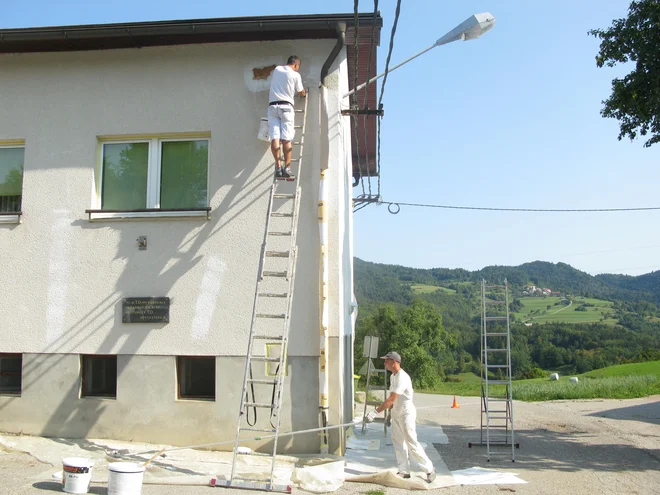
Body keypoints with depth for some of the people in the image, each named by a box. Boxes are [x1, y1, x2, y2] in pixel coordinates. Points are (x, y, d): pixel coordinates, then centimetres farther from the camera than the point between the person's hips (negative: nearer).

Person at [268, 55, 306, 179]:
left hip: (272, 106, 3)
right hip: (286, 106, -3)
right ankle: (287, 168, -15)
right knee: (286, 139, -8)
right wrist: (304, 92, 37)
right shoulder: (295, 75, 3)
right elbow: (301, 93, 13)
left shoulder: (277, 69, 15)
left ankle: (278, 166, -17)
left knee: (275, 137, -7)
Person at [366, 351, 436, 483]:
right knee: (398, 442, 10)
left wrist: (375, 412, -30)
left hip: (406, 414, -9)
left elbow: (391, 400, -29)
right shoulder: (393, 376, 7)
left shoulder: (402, 377, -24)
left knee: (411, 443, -6)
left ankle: (429, 469, 6)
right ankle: (404, 471, 17)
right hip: (396, 414, 9)